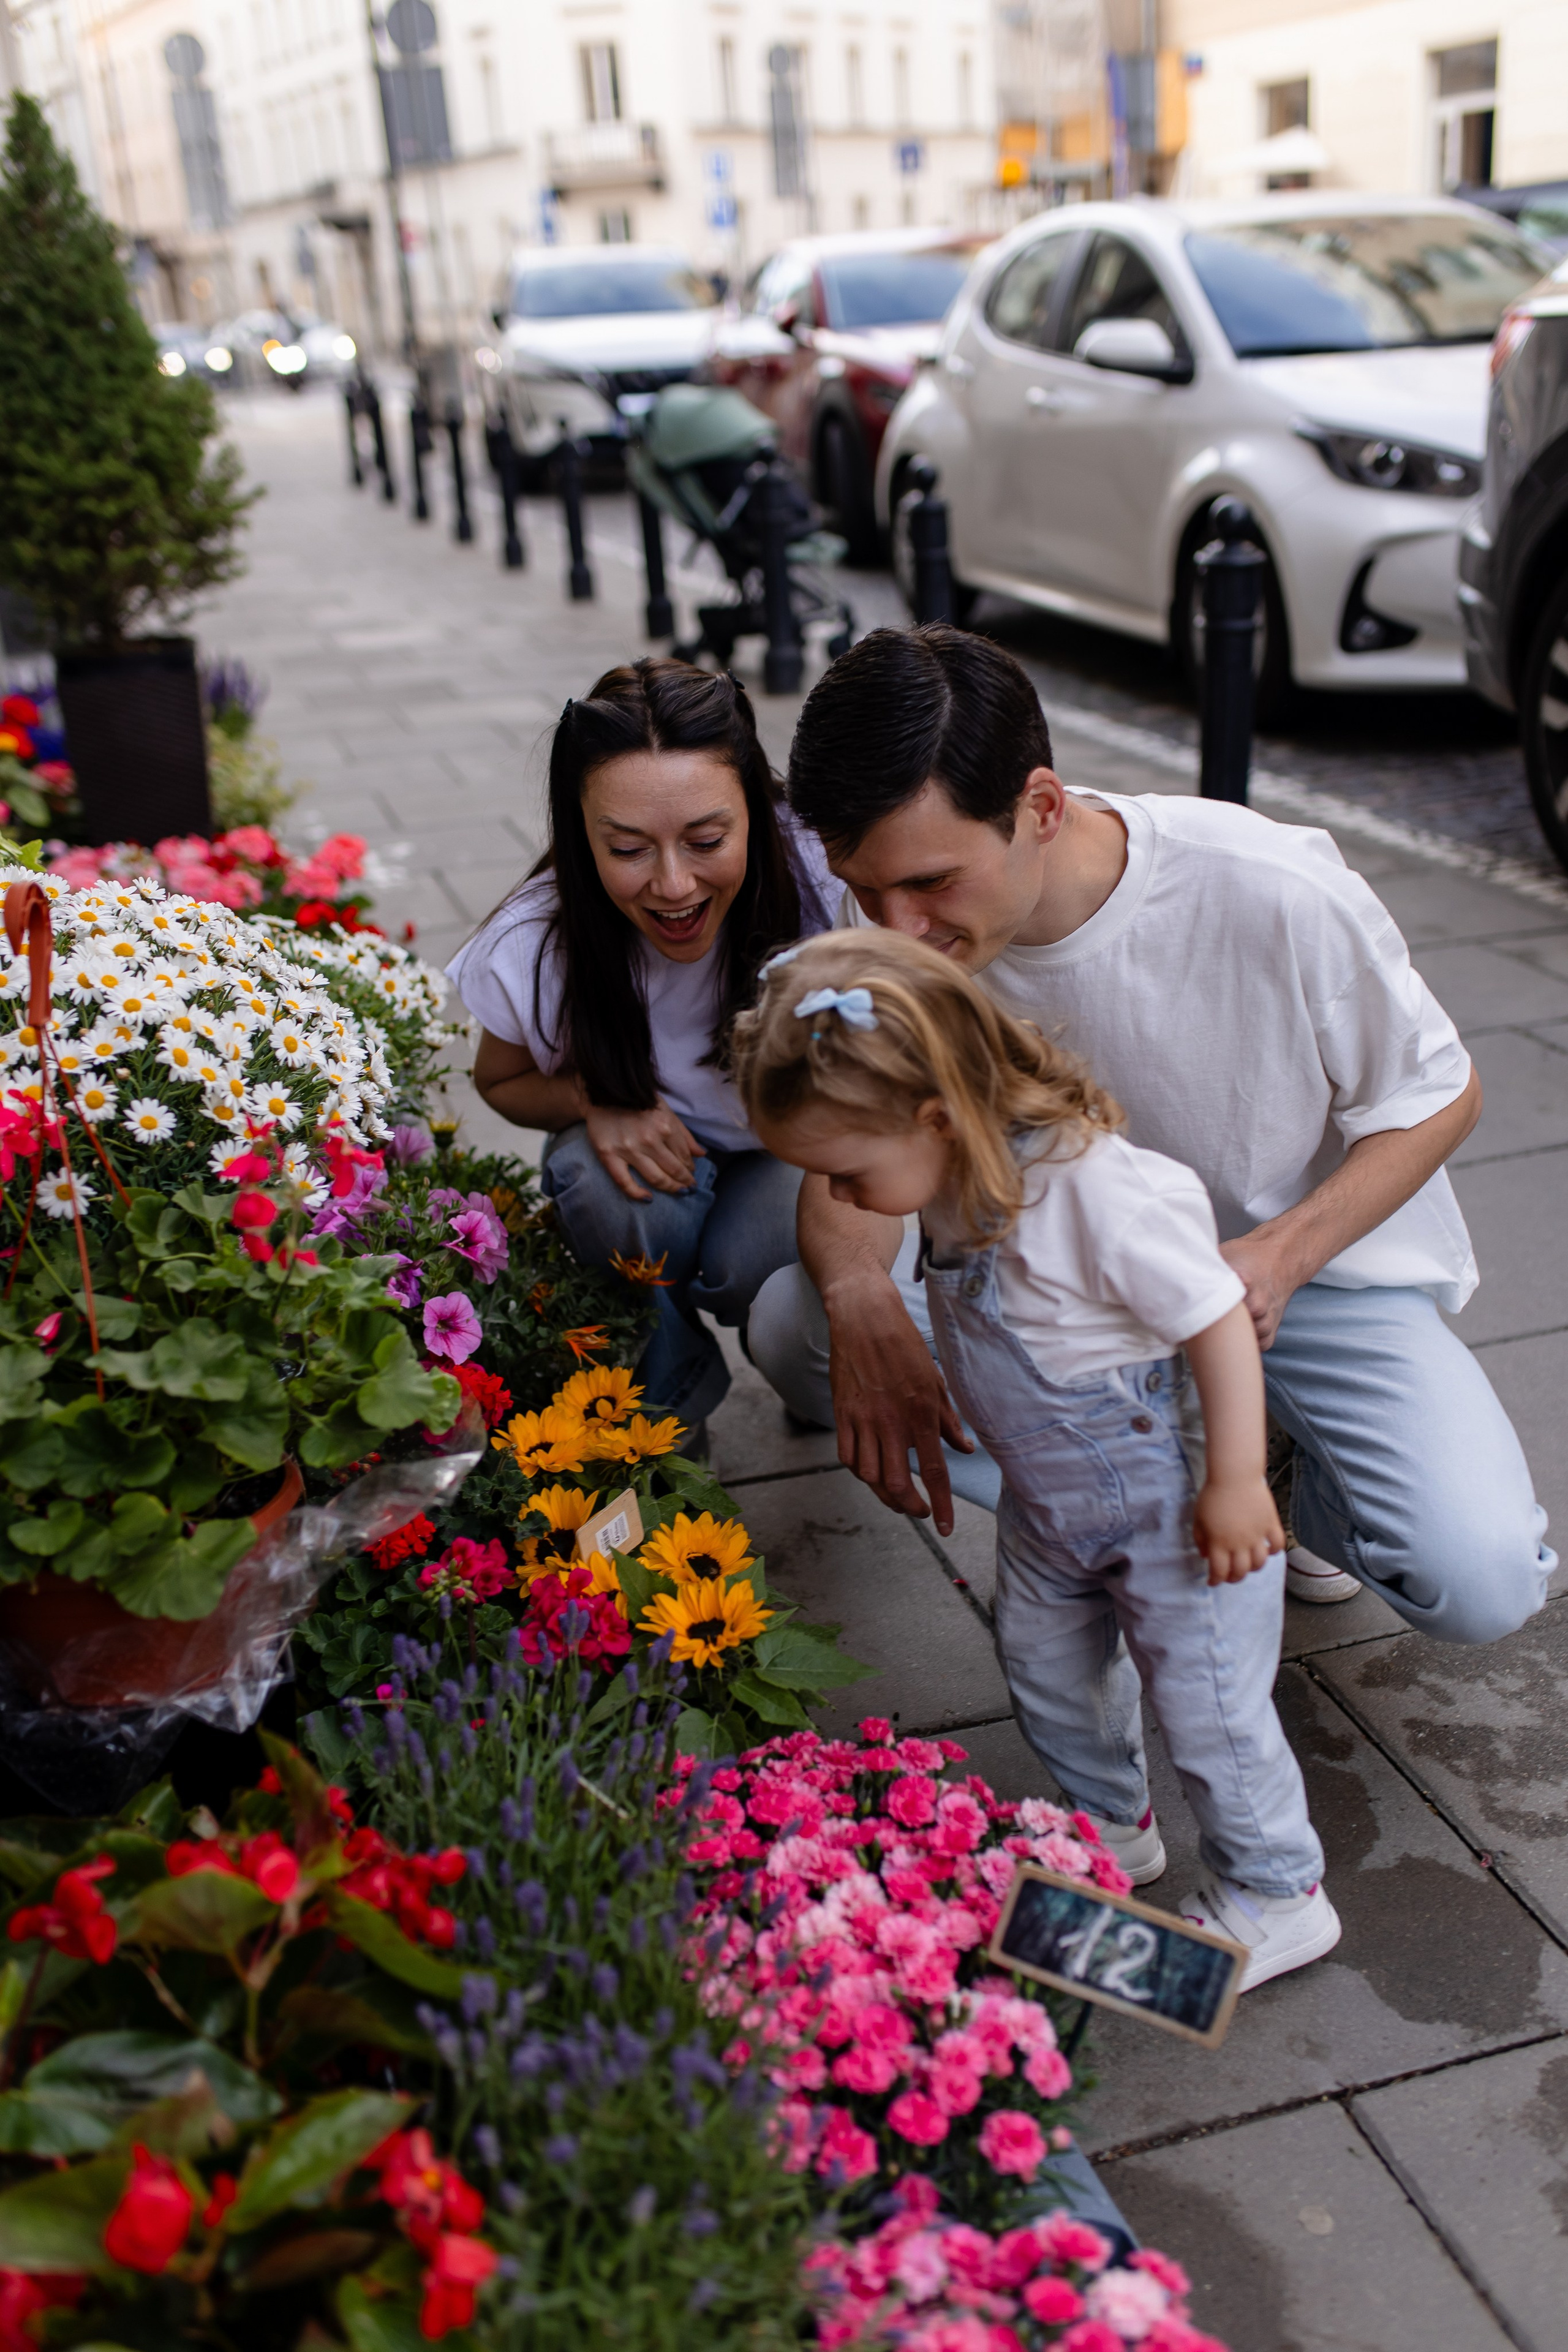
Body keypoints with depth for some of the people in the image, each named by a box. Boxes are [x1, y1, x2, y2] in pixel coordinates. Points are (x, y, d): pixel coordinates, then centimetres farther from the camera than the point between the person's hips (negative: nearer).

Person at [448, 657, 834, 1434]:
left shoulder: (817, 886, -32)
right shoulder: (534, 948, -24)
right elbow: (501, 1080, -2)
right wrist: (592, 1098, -25)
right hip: (659, 1144, 1)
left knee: (746, 1269, -30)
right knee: (602, 1181, -32)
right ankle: (672, 1393, -2)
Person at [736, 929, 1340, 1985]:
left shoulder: (1096, 1192, -35)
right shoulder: (960, 1175, -10)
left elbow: (1221, 1320, -27)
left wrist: (1235, 1483, -23)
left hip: (1169, 1500, -8)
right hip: (1049, 1503, 8)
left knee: (1207, 1703, 6)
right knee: (1047, 1666, 22)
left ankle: (1277, 1895, 29)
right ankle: (1112, 1824, 47)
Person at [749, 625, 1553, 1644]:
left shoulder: (1278, 897, -28)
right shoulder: (897, 922, -19)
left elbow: (1437, 1098, -13)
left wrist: (1281, 1255, -30)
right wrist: (862, 1302, -34)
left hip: (1321, 1255, -3)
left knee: (1479, 1579, -25)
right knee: (793, 1320, -18)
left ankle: (1290, 1486, 10)